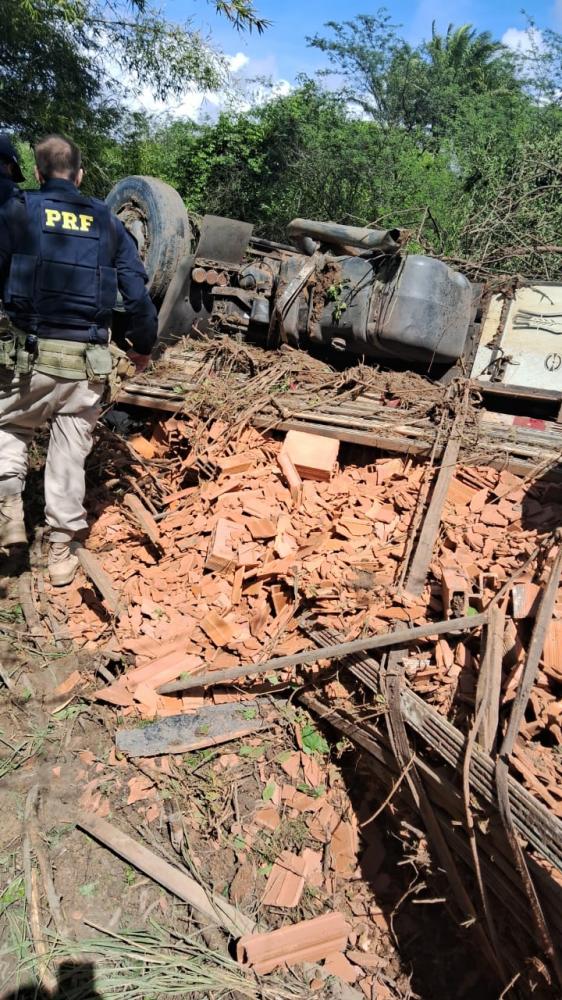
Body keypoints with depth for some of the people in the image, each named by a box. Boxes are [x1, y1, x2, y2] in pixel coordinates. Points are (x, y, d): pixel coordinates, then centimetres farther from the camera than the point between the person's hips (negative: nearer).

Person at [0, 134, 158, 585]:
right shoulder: (108, 223, 8)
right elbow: (138, 293, 5)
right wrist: (143, 344, 18)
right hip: (87, 361, 2)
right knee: (71, 451, 10)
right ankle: (62, 551, 16)